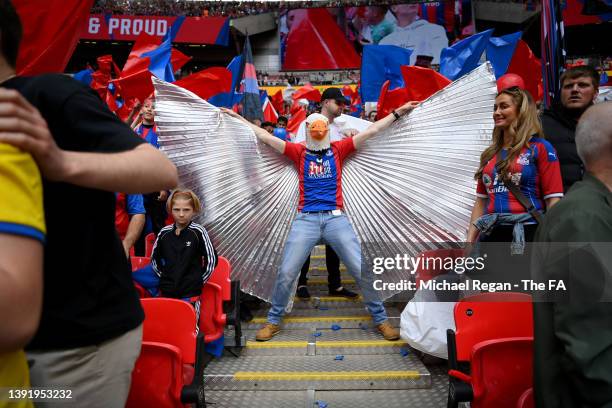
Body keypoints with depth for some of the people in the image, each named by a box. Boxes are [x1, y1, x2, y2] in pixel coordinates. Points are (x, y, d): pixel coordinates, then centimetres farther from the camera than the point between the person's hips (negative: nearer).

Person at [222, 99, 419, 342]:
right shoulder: (299, 152, 11)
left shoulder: (338, 149, 12)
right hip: (306, 219, 0)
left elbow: (370, 131, 12)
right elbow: (265, 137, 12)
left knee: (363, 270, -2)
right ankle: (273, 321, 20)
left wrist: (397, 112, 12)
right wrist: (239, 118, 15)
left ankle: (381, 320, 18)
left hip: (336, 218, 0)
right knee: (286, 273, -3)